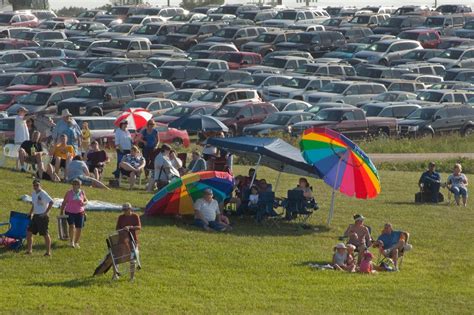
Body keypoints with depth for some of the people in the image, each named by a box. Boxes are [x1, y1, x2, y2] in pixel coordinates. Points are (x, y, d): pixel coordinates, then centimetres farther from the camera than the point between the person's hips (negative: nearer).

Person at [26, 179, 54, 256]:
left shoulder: (43, 194, -14)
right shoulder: (33, 194, 12)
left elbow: (51, 202, -23)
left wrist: (46, 212, -22)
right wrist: (30, 213, 16)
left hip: (43, 217, -8)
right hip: (35, 216, 8)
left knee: (45, 234, -3)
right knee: (29, 233, 6)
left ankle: (48, 252, 4)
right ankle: (29, 250, 16)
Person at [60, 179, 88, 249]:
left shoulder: (82, 193, 1)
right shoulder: (69, 193, -3)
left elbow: (86, 200, 15)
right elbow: (64, 203, 4)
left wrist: (84, 203, -9)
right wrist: (62, 212, 1)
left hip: (79, 213, 2)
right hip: (70, 213, -2)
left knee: (79, 228, 4)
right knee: (72, 226, -20)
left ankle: (76, 242, 23)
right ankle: (71, 241, -7)